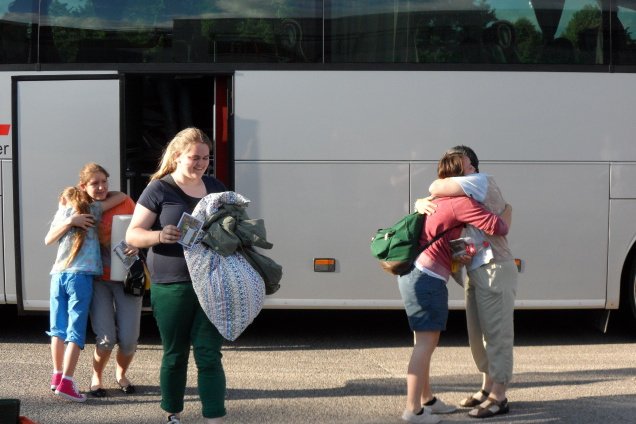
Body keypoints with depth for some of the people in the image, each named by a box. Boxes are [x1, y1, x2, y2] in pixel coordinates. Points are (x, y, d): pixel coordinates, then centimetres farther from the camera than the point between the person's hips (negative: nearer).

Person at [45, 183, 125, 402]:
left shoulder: (62, 212, 17)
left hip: (58, 275, 5)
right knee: (76, 330, -7)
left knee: (58, 328, 12)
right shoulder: (91, 210, 8)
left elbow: (48, 240, 8)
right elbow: (120, 196, 10)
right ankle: (66, 382, -13)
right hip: (80, 276, -5)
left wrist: (68, 222, 2)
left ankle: (57, 375, 21)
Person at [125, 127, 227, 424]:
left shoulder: (216, 188, 12)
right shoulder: (159, 190, -3)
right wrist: (158, 236, -24)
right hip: (172, 286, -3)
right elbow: (132, 235, -3)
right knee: (175, 355, 10)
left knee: (209, 356, -1)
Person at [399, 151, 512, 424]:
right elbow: (498, 227, -12)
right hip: (427, 278, -10)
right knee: (426, 343, -6)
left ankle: (426, 399, 25)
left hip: (414, 273, 10)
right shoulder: (462, 203, -11)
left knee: (426, 342, 16)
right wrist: (507, 211, 9)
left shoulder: (439, 200, 17)